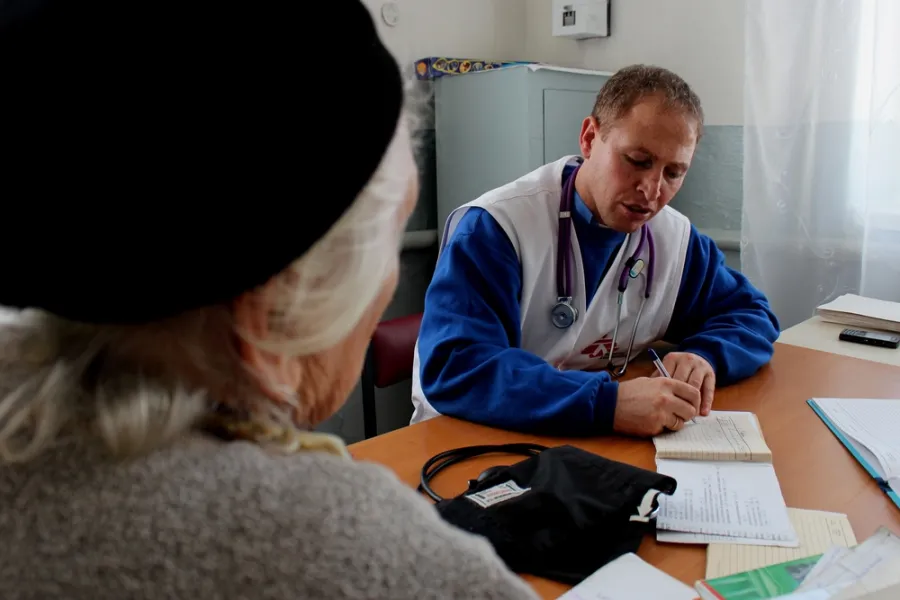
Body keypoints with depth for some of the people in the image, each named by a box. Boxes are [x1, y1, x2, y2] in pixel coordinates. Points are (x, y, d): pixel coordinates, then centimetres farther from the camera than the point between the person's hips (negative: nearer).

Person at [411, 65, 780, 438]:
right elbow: (453, 369, -29)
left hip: (595, 449, 5)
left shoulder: (676, 238, 1)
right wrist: (608, 404, -37)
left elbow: (751, 315, 11)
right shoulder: (492, 228, -19)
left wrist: (704, 358, -12)